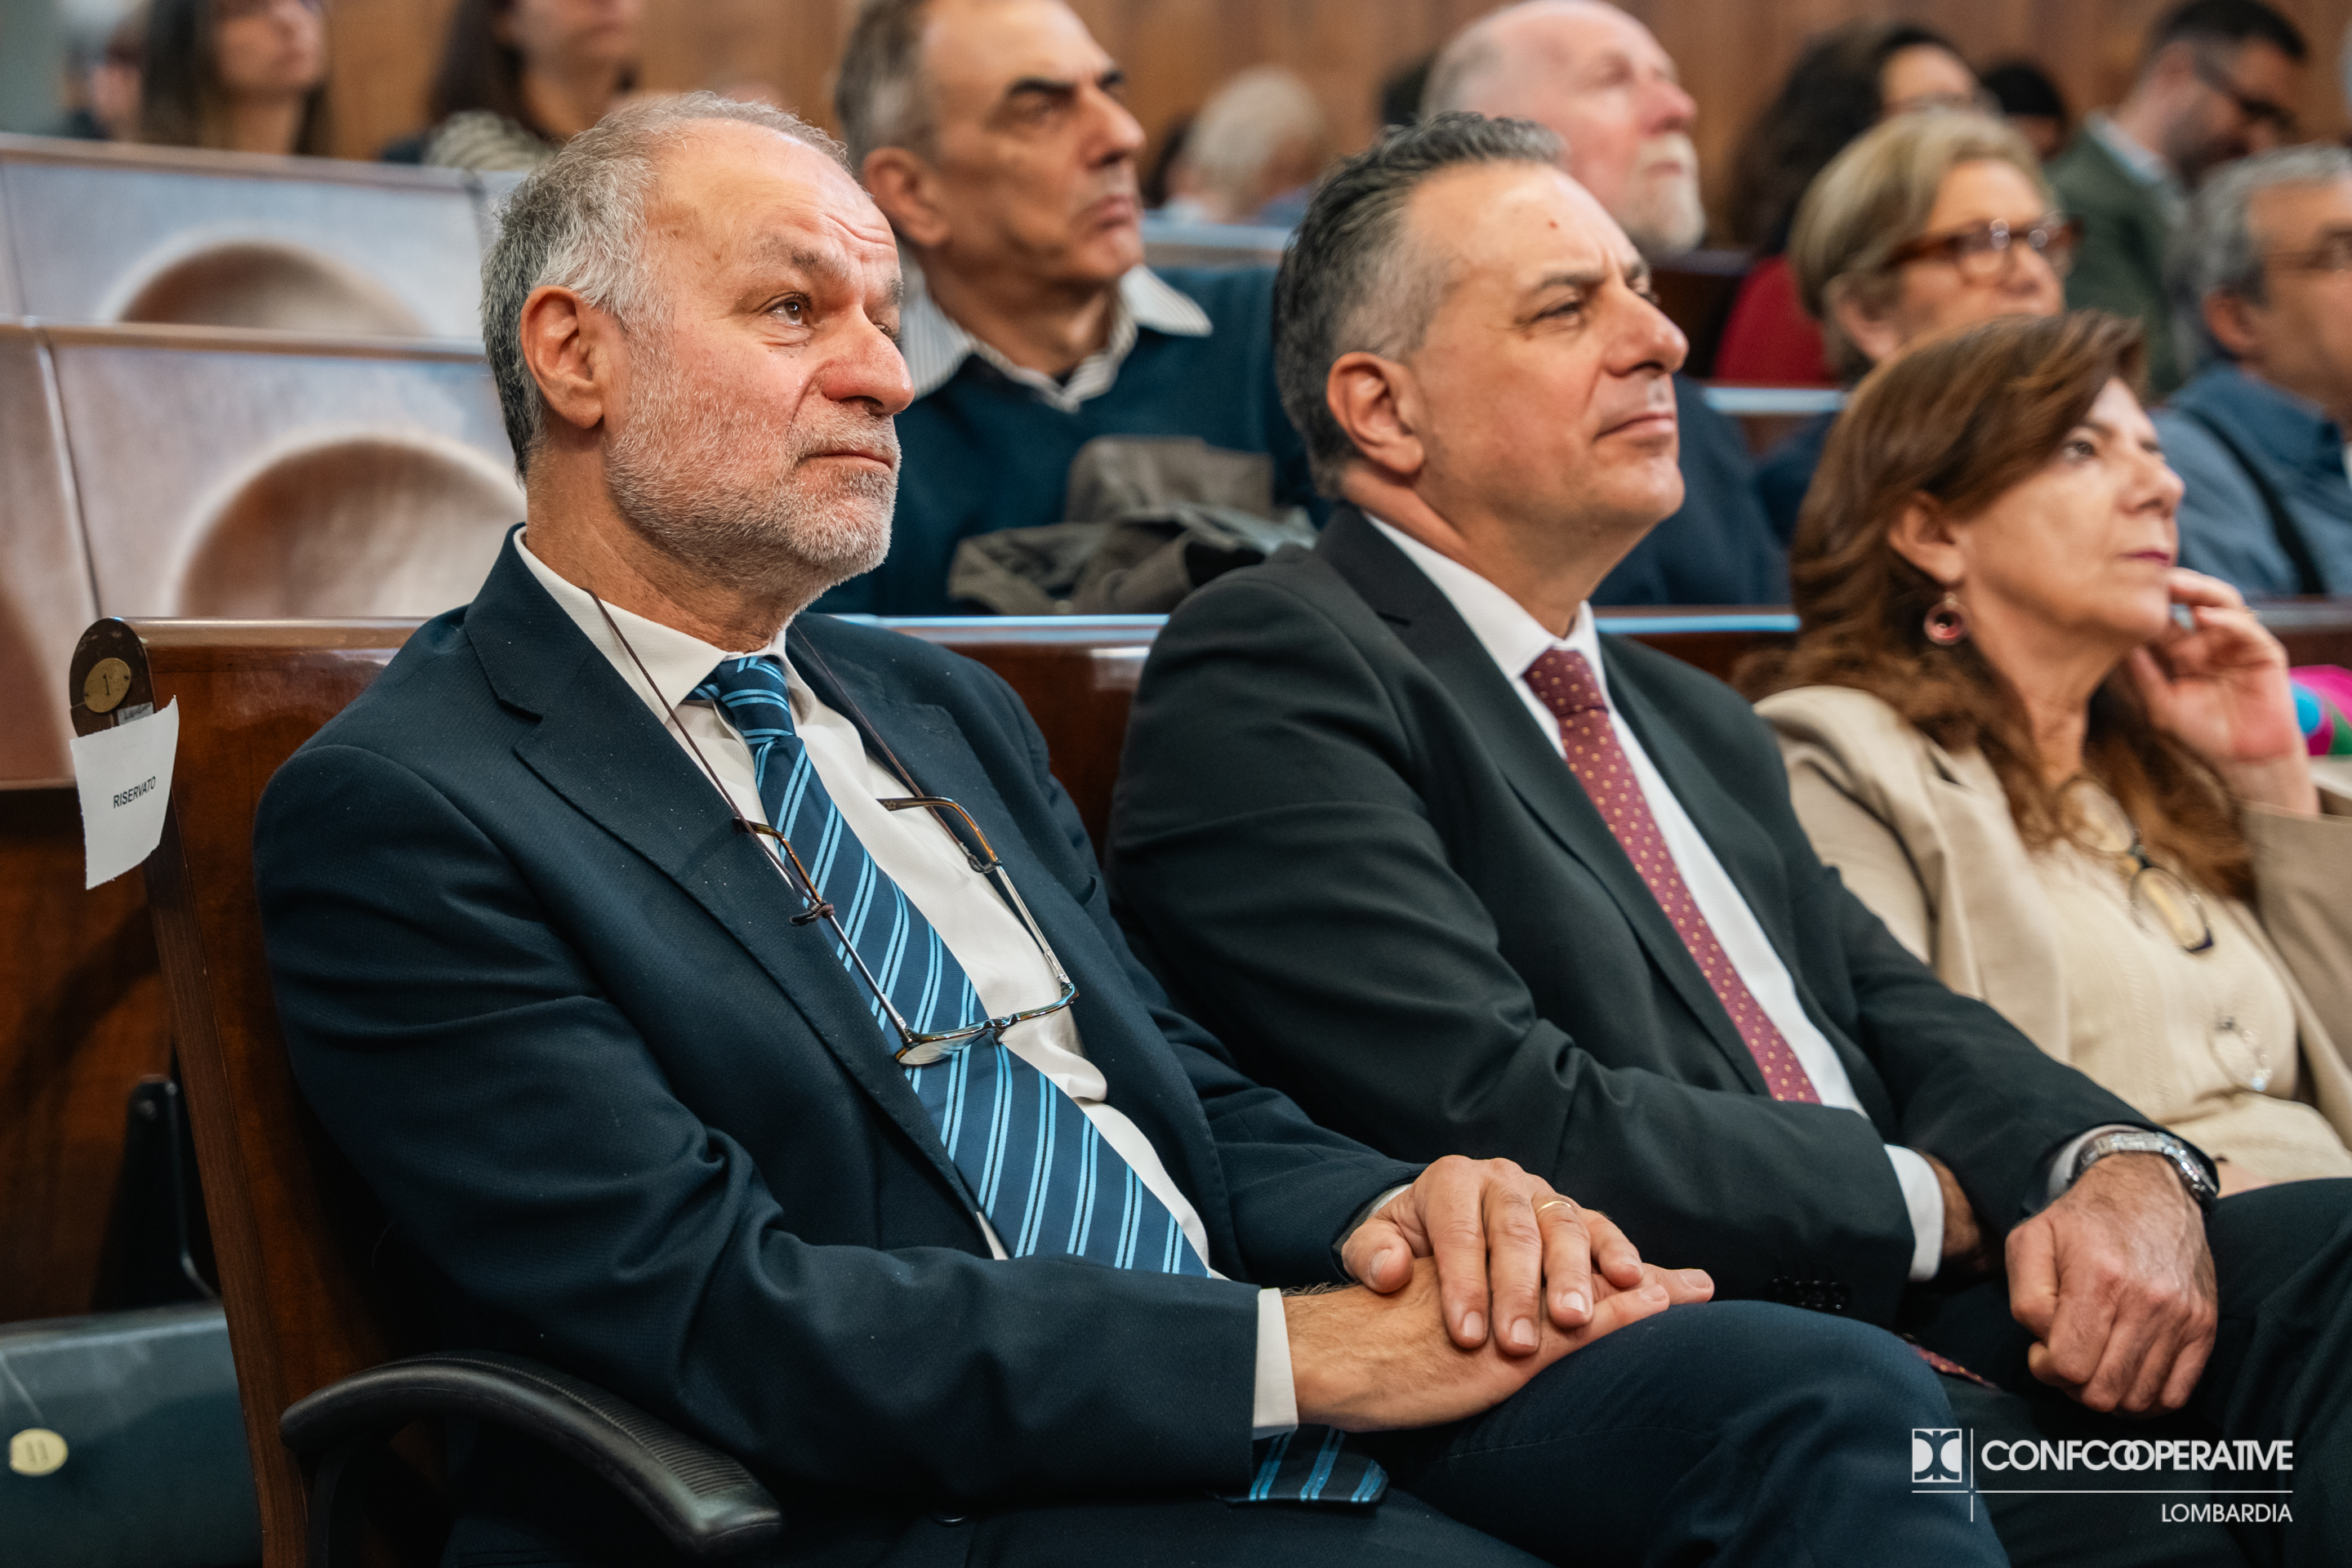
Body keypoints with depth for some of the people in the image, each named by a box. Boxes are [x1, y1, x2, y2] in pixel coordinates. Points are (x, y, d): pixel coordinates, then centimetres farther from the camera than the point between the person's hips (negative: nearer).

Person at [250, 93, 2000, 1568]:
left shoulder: (948, 710, 21)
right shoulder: (396, 810, -4)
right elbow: (713, 1309, -15)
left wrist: (1399, 1217, -5)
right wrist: (1304, 1348, -17)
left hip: (1286, 1405, 7)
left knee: (1826, 1395, -19)